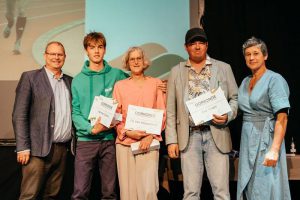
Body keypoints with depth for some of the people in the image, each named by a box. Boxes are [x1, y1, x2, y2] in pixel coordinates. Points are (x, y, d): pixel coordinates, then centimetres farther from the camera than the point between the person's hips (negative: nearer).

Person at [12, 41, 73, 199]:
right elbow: (19, 115, -6)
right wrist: (22, 148, -11)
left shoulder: (69, 81, 14)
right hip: (38, 150, -4)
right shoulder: (30, 77, -1)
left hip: (62, 149, 5)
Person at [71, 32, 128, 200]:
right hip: (86, 139, 0)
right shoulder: (78, 80, 5)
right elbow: (75, 112, 1)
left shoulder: (117, 75, 4)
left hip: (110, 138, 0)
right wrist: (91, 129, -13)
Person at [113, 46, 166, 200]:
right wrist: (127, 132, -8)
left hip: (149, 143, -1)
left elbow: (162, 114, 6)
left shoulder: (156, 83, 9)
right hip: (125, 142, 1)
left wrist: (150, 136, -7)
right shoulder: (120, 85, 11)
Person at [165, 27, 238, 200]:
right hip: (189, 137, 1)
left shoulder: (223, 68, 9)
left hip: (216, 135, 0)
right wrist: (172, 140, 1)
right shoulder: (176, 71, 10)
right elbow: (171, 110, 7)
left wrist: (228, 116, -10)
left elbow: (235, 98, 11)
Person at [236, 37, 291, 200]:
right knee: (249, 187, 13)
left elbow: (282, 118, -17)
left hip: (266, 138, -7)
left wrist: (274, 150, -26)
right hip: (247, 139, 7)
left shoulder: (275, 80, -10)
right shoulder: (245, 82, 11)